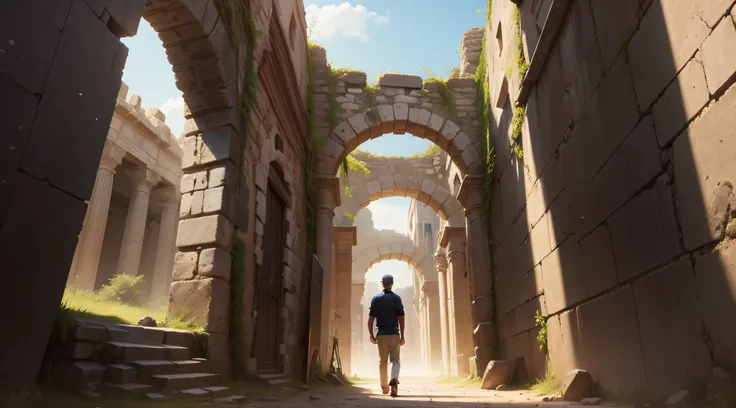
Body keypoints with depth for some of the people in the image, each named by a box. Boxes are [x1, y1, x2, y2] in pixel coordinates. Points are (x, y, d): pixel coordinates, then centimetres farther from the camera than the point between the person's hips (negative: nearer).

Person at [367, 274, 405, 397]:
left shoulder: (375, 298, 3)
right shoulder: (396, 298, -1)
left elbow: (371, 319, -1)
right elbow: (401, 317, -7)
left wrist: (371, 335, 7)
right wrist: (402, 336, -3)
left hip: (381, 333, 1)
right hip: (394, 333, -1)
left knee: (383, 361, 11)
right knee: (395, 359, 5)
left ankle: (384, 387, 19)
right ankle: (394, 380, -19)